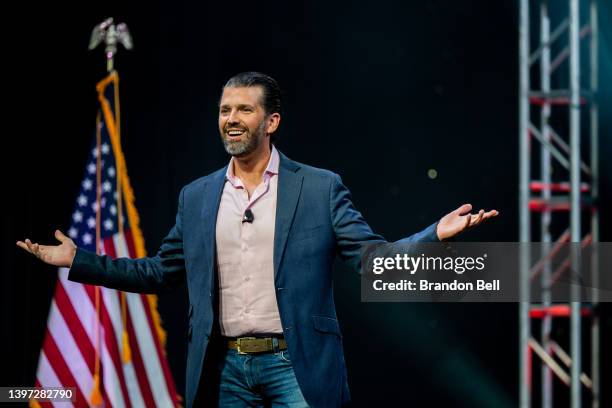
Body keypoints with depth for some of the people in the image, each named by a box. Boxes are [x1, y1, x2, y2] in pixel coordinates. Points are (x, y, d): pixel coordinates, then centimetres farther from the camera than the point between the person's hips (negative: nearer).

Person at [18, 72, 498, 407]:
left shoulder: (321, 187, 1)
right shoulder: (196, 197, 11)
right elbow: (161, 271, 15)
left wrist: (436, 234, -20)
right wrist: (77, 259, 9)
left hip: (295, 365, -3)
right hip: (224, 368, 3)